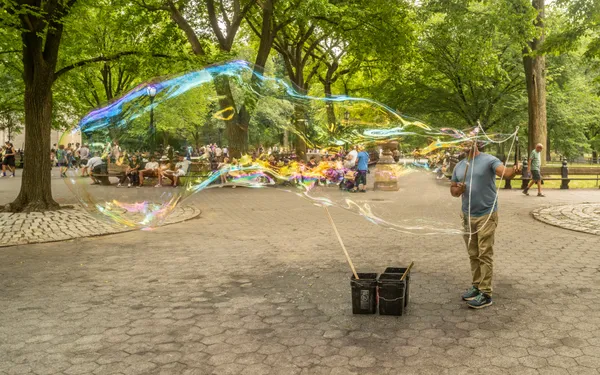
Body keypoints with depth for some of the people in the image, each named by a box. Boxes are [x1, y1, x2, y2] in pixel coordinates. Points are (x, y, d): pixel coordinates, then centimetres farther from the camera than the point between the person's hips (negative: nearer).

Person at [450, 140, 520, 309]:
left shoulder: (489, 160, -9)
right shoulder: (459, 166, 10)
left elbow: (506, 172, -25)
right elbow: (453, 189, 16)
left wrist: (515, 170, -48)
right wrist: (458, 190, -8)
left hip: (486, 215, -6)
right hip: (467, 216, 6)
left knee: (485, 255, -4)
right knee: (473, 254, 15)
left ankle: (485, 294, 1)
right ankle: (476, 286, 28)